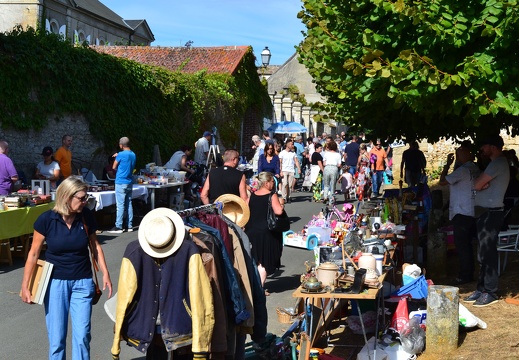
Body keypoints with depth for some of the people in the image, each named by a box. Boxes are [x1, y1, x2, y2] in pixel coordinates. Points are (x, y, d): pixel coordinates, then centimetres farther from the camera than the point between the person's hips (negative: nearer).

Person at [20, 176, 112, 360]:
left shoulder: (86, 216, -6)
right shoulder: (46, 219, -13)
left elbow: (95, 246, 7)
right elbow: (34, 253, -4)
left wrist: (105, 274, 3)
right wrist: (25, 286, -3)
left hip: (82, 282, 2)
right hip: (55, 282, -1)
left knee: (82, 335, -2)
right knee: (56, 337, 3)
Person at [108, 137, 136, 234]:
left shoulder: (121, 155, -13)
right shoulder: (133, 155, 9)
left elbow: (114, 167, -3)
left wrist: (116, 157, 14)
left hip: (121, 183, -7)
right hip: (130, 183, 7)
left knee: (120, 205, -5)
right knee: (129, 204, 10)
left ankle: (118, 227, -4)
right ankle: (129, 226, 13)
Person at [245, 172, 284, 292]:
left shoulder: (252, 195, 4)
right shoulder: (272, 195, -11)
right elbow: (278, 211, -22)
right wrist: (281, 204, -3)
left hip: (251, 231, 5)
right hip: (266, 232, -5)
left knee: (254, 260, 17)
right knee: (264, 261, 3)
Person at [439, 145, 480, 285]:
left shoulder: (463, 170, -19)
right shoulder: (474, 168, 8)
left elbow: (442, 181, -16)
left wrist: (447, 164, -7)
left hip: (461, 214, -9)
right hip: (472, 212, 9)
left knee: (461, 245, -2)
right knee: (467, 244, 17)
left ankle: (465, 275, 3)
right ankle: (469, 272, 24)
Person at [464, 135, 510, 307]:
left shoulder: (498, 163, -14)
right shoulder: (497, 163, 20)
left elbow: (477, 185, -16)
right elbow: (479, 185, 14)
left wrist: (480, 180, 3)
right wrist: (482, 181, -6)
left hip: (491, 213, -11)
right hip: (484, 213, 11)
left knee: (488, 254, -7)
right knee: (483, 254, 13)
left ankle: (491, 293, -2)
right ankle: (481, 288, 20)